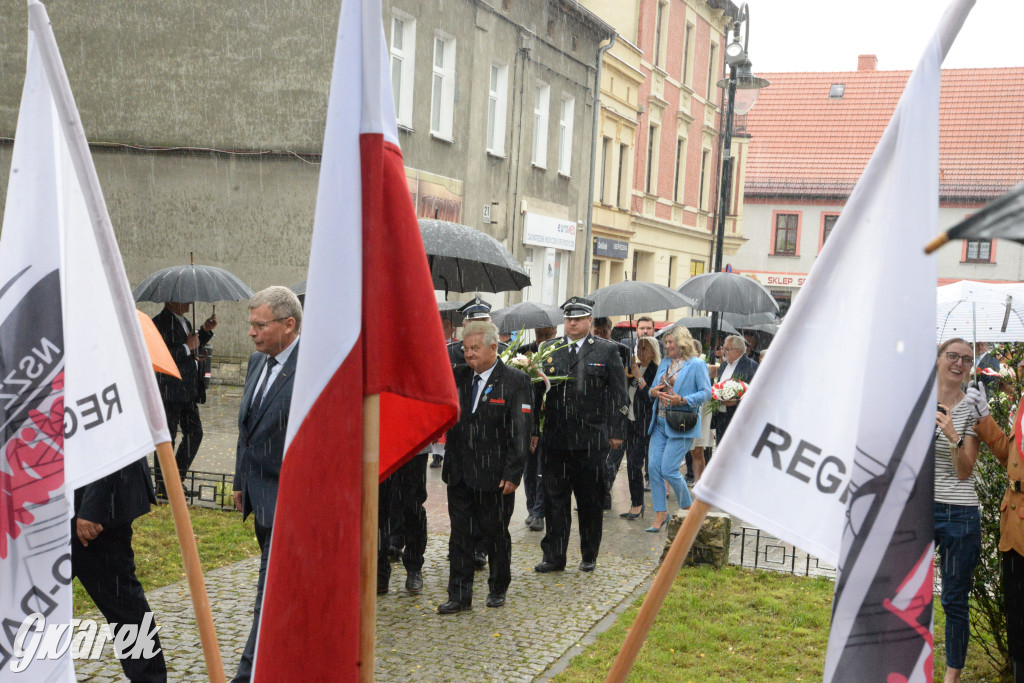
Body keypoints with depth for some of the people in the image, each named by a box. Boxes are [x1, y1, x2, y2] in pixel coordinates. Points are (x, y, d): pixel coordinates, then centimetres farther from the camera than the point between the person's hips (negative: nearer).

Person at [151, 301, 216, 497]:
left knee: (195, 433, 12)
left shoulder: (184, 322, 14)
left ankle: (177, 480, 24)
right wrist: (186, 347, -19)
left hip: (189, 391, 9)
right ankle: (162, 487, 10)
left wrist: (205, 331, 14)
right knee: (167, 437, 0)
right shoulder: (160, 323, -15)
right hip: (171, 391, -9)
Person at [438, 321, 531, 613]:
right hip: (459, 473, 4)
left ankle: (498, 589, 29)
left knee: (495, 534, 10)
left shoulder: (515, 381, -8)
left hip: (494, 477, -4)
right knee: (460, 534, 8)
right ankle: (459, 595, 16)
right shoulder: (458, 376, 6)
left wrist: (513, 473, -14)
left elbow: (521, 431, -10)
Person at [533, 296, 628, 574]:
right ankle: (554, 556, 13)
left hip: (591, 438, -2)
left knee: (590, 500, 7)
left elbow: (618, 394, 2)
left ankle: (589, 555, 20)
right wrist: (534, 430, 5)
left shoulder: (607, 351, 3)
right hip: (555, 437, 2)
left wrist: (616, 431, -4)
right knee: (555, 498, 5)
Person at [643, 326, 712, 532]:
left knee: (669, 469, -9)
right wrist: (653, 392, -1)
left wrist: (682, 400, -20)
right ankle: (660, 513, 11)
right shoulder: (664, 363, 17)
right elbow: (653, 389, 22)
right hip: (660, 423, 7)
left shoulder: (697, 364, -4)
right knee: (653, 467, 0)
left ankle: (688, 509, 13)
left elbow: (706, 393, -9)